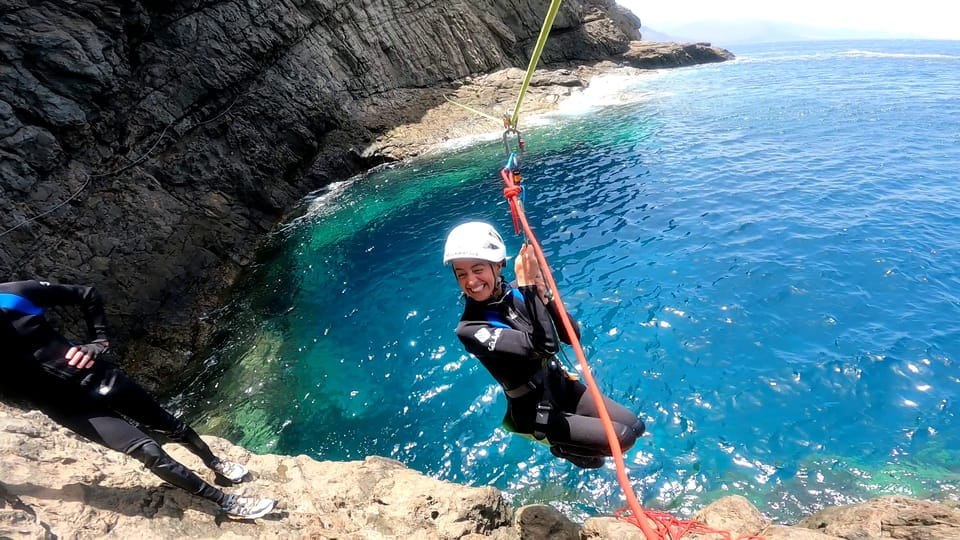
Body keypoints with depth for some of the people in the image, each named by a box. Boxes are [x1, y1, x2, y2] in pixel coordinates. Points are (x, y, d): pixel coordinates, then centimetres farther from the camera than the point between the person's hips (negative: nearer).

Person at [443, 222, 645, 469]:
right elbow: (546, 346, -36)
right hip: (535, 412, -6)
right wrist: (529, 288, -34)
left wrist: (543, 296, -24)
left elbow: (572, 336, -9)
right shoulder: (469, 329, -26)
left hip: (561, 385, 6)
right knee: (622, 438, -10)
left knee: (635, 427, 7)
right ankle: (563, 448, 16)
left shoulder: (514, 292, -9)